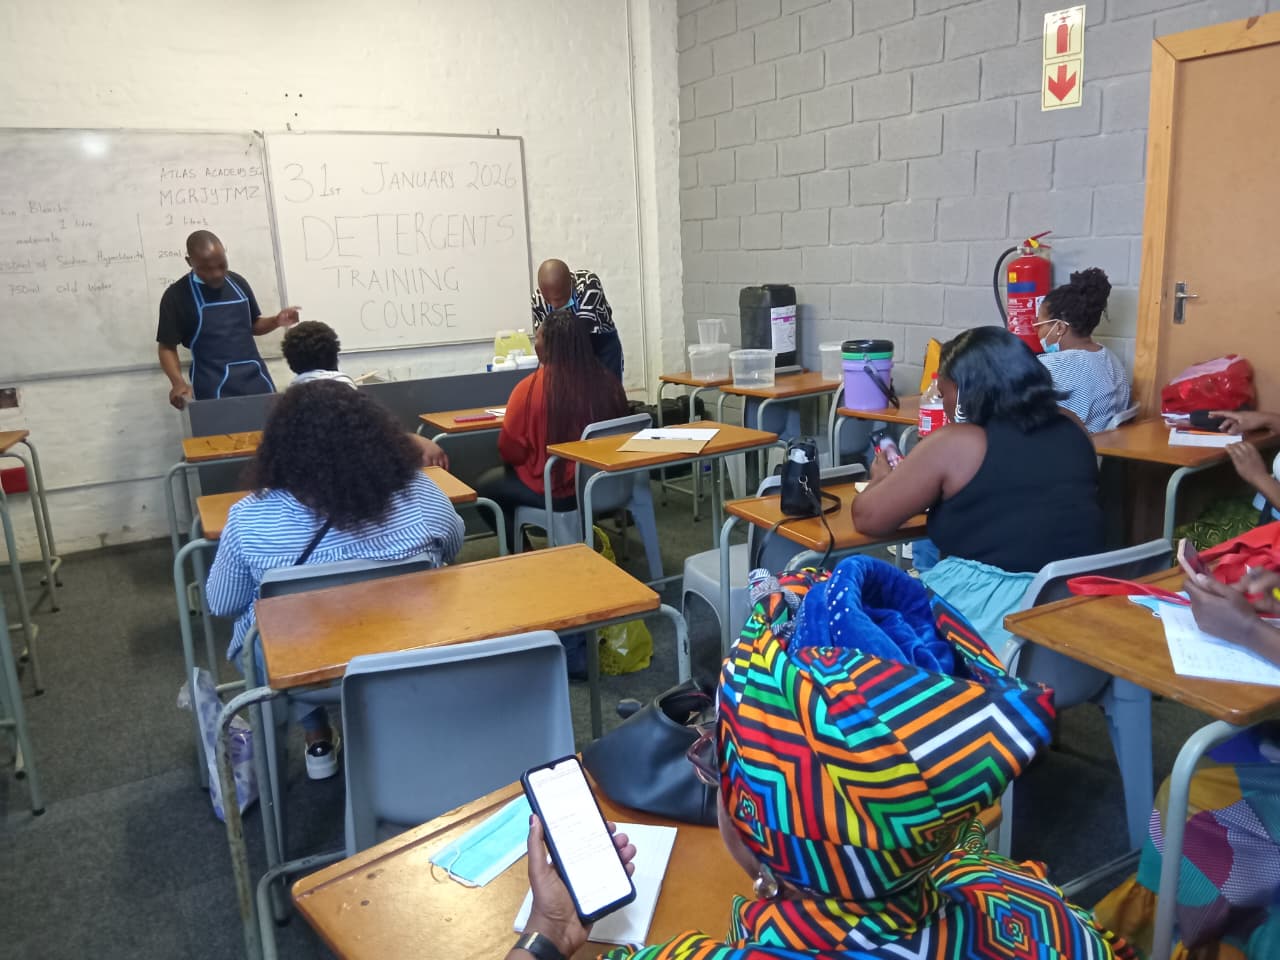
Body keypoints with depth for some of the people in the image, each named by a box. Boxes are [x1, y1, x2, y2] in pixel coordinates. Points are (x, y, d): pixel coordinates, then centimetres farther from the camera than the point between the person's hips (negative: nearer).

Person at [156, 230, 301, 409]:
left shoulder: (238, 283, 8)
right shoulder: (176, 295, -4)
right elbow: (167, 347, -1)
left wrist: (277, 321, -2)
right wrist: (178, 382, -18)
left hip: (255, 379, 4)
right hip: (214, 388, -4)